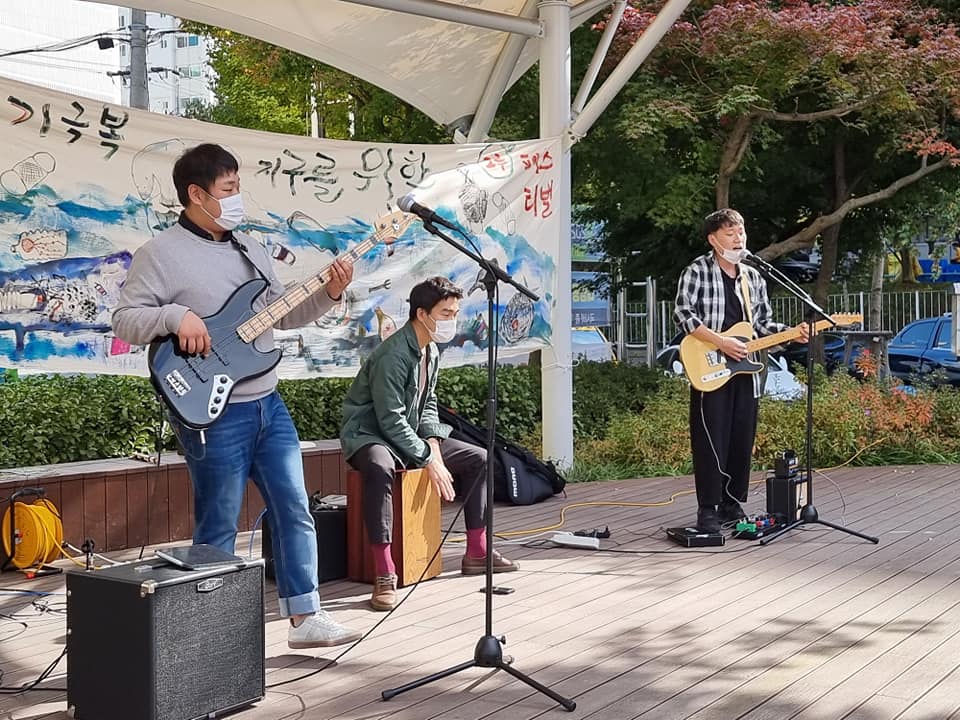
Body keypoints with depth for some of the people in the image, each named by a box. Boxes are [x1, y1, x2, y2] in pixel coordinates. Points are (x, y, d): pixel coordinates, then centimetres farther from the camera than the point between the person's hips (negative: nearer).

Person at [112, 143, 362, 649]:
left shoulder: (248, 248, 14)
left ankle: (305, 618, 18)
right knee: (218, 531, 2)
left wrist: (329, 294, 2)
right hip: (214, 415, -7)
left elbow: (282, 314, 16)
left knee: (295, 511, 9)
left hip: (268, 403, 7)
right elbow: (124, 320, -10)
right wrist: (175, 316, -26)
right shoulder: (160, 254, -8)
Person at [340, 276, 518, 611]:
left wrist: (433, 442, -5)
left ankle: (476, 552, 12)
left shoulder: (431, 351, 5)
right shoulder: (393, 354, -24)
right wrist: (429, 460, -25)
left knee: (478, 458, 6)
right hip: (369, 436, -10)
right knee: (380, 468, -43)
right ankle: (385, 575, -42)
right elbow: (390, 420, -26)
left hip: (411, 434, 10)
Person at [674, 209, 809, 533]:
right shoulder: (697, 271, -4)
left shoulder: (753, 277, 15)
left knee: (742, 442, 9)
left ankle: (732, 506, 20)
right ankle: (708, 511, 2)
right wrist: (722, 342, -20)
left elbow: (763, 324, 19)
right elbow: (683, 314, -13)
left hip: (746, 371, 6)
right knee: (711, 442, -5)